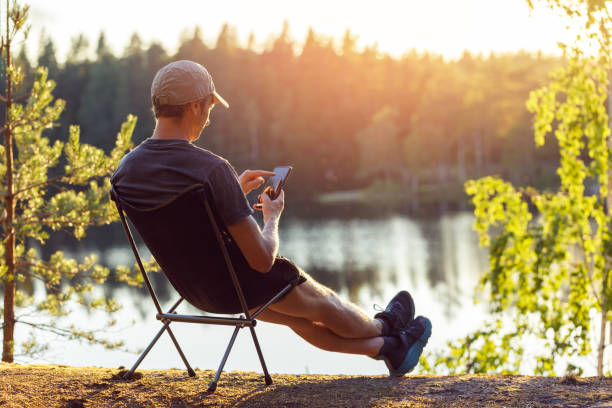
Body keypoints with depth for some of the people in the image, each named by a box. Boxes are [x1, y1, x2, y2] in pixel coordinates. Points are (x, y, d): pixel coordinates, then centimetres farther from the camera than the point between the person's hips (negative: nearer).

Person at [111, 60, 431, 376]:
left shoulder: (126, 169, -10)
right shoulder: (213, 168, -32)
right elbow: (262, 259, -26)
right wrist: (272, 217, -5)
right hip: (241, 285, -7)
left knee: (298, 317, 27)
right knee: (323, 303, 25)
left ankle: (387, 347, 46)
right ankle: (383, 326, 54)